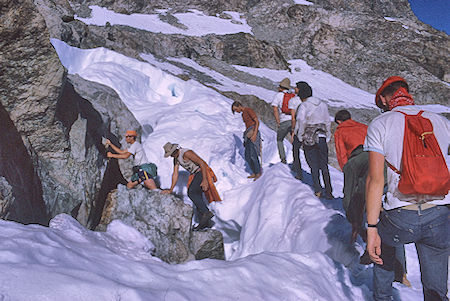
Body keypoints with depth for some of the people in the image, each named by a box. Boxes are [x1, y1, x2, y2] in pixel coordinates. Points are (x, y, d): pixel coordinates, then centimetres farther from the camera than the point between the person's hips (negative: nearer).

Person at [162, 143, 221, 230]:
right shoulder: (176, 158, 7)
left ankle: (206, 213, -22)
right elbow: (175, 175, 11)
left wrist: (204, 180, -27)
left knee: (192, 193, -22)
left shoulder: (186, 153, -21)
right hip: (195, 174, 10)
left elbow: (202, 163, -23)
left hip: (202, 172, -10)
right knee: (197, 197, 5)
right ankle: (204, 222, 7)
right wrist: (171, 190, 6)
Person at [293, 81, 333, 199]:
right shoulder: (322, 104, 7)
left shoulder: (303, 106, -9)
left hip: (309, 138, -4)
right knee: (324, 166, 9)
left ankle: (317, 190, -1)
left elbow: (300, 122, -14)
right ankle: (328, 192, 6)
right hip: (322, 137, 4)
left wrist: (300, 137, -1)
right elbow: (327, 122, 12)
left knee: (313, 166, 6)